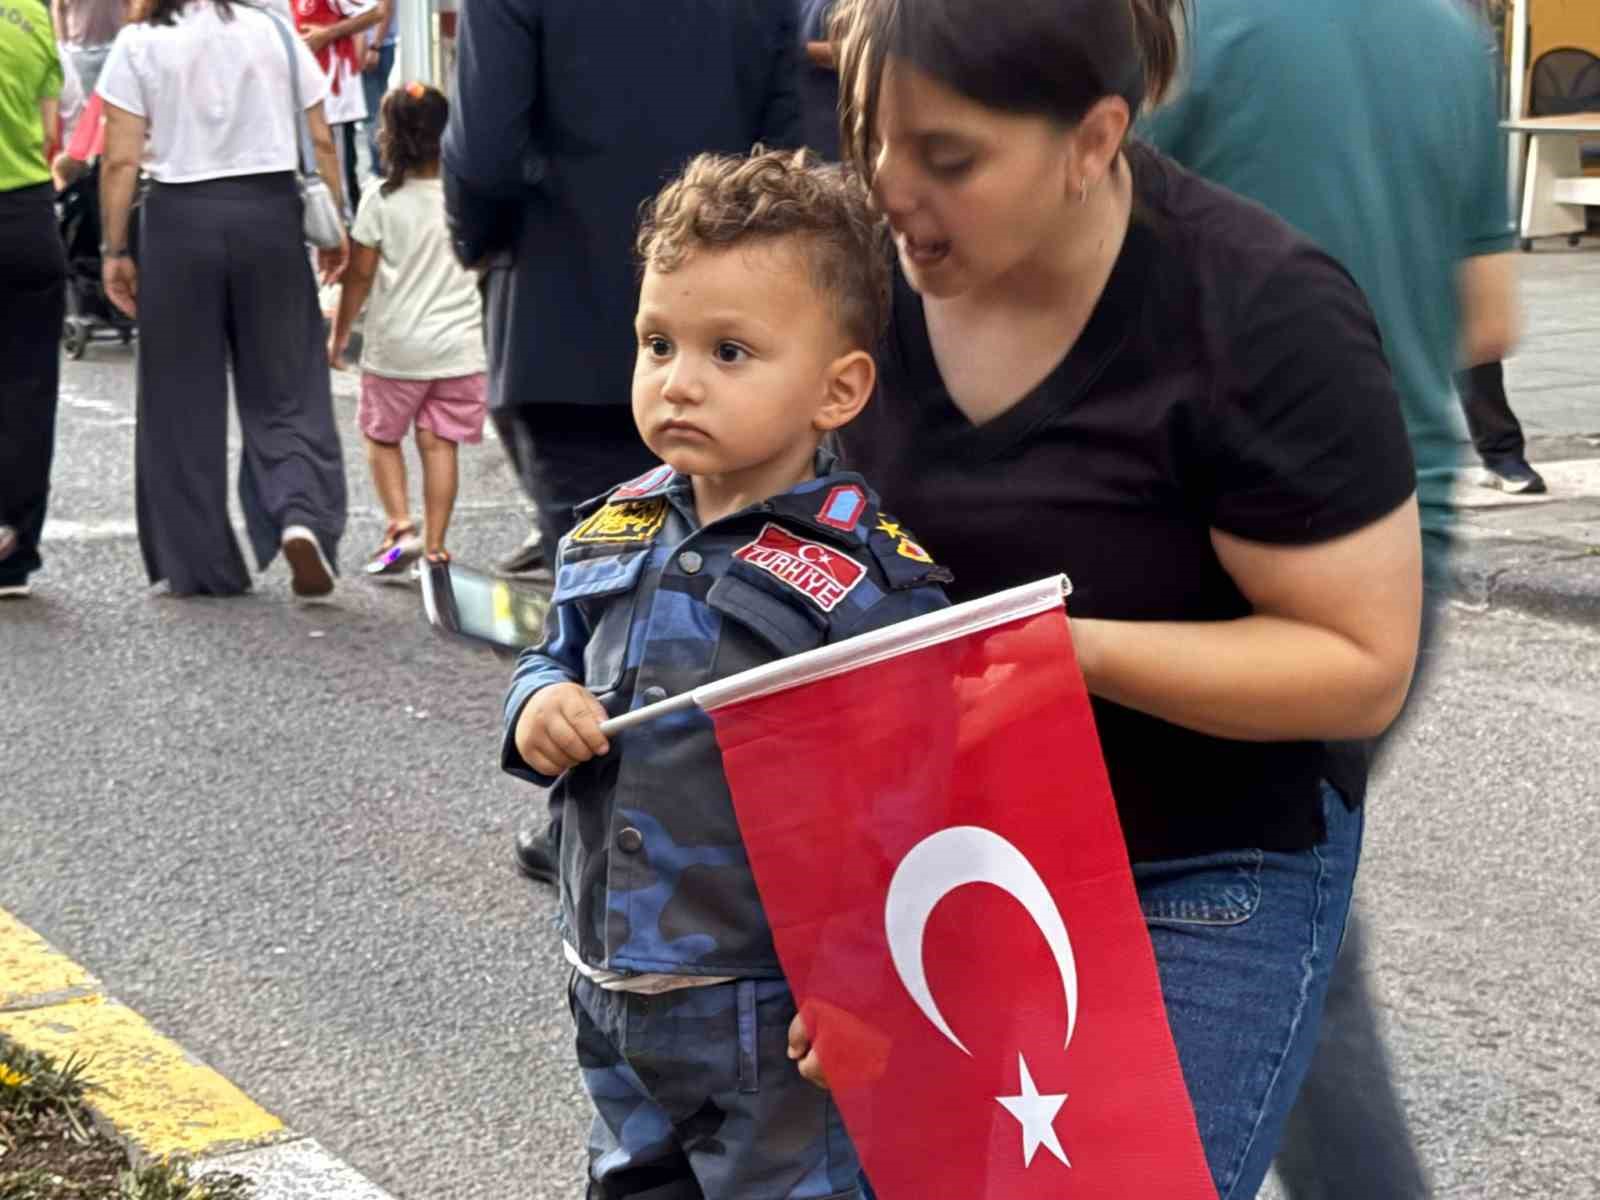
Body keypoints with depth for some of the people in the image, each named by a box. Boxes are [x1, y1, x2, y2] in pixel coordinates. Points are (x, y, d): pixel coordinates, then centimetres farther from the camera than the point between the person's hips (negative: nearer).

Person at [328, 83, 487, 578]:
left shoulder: (381, 200, -11)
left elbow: (359, 275, -7)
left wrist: (339, 334, 5)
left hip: (396, 347, -2)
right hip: (459, 342, 2)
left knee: (382, 435, 15)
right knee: (439, 443, 7)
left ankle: (400, 524, -1)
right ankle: (434, 543, 6)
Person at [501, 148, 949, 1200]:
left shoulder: (867, 578, -17)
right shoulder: (613, 536, 4)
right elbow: (558, 659, 20)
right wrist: (539, 708, -3)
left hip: (780, 1029, -7)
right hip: (615, 1002, 7)